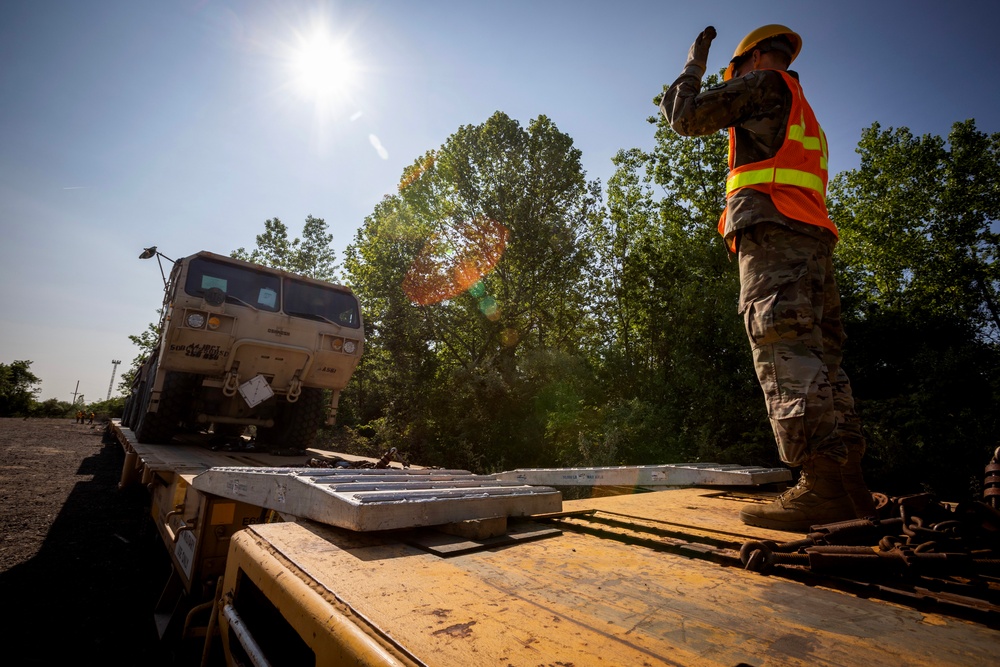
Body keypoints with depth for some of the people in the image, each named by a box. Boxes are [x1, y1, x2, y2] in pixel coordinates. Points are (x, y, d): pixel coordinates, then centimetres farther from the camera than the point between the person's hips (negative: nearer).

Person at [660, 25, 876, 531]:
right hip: (812, 236, 9)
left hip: (771, 227, -9)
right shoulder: (804, 115, 39)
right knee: (819, 357, 1)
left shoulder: (766, 82, 12)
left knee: (786, 353, -20)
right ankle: (848, 480, -1)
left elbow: (683, 116, 9)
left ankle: (823, 486, -26)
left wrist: (694, 64, 26)